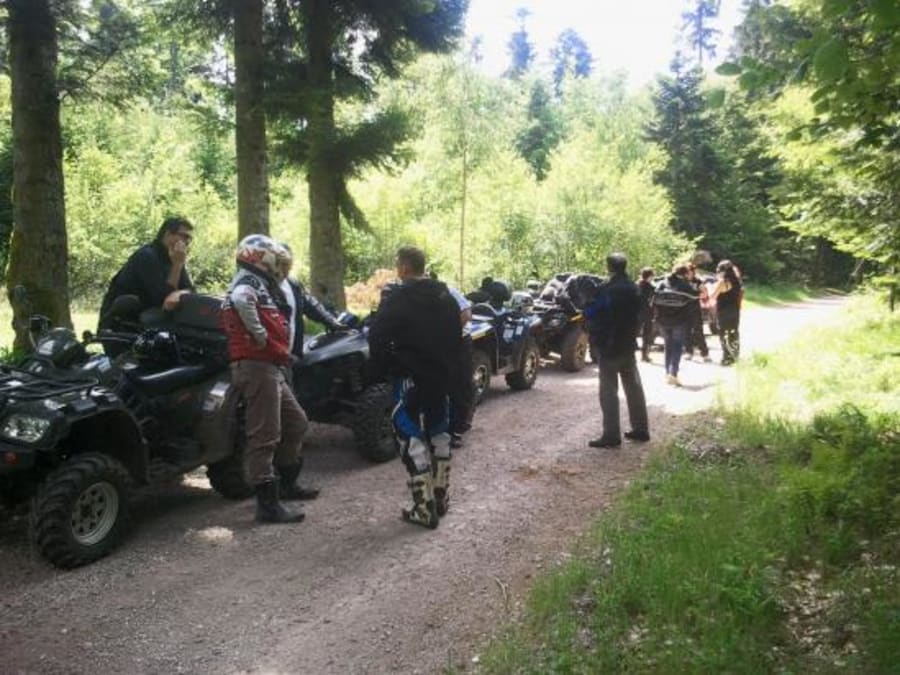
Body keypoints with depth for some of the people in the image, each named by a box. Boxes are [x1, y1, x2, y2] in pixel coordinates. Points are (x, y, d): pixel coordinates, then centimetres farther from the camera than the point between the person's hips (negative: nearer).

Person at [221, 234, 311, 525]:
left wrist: (281, 350, 13)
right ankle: (268, 504, -5)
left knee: (296, 423, 19)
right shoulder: (250, 282, -9)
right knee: (265, 435, -9)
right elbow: (240, 300, -34)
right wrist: (260, 335, -25)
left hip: (269, 367, 11)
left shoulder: (260, 285, 23)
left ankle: (285, 483, 31)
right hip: (257, 365, -11)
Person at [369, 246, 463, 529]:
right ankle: (441, 498, 26)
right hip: (441, 377, 7)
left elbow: (377, 339, -18)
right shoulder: (446, 297, 9)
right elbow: (457, 338, 15)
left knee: (413, 439, -4)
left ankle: (425, 509, -4)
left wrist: (389, 368, -4)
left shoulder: (397, 299, -14)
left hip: (410, 378, -7)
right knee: (438, 433, 18)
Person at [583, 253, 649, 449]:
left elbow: (591, 313, -15)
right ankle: (640, 429, 20)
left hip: (609, 346, -8)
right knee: (633, 386, 13)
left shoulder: (607, 290, -18)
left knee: (609, 390, -4)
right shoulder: (633, 288, 7)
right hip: (628, 344, 8)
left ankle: (611, 435, -4)